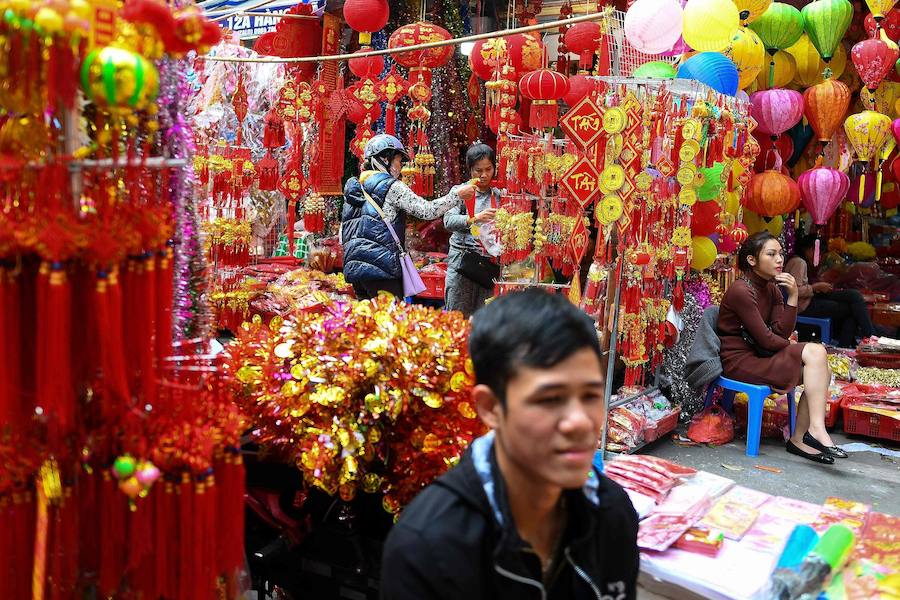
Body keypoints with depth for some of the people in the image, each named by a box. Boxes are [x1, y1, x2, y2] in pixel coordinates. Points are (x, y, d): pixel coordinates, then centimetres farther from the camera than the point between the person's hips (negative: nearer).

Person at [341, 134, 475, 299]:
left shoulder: (353, 187, 16)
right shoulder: (392, 187, -5)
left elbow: (343, 236, 18)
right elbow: (427, 211, -10)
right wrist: (457, 194, -1)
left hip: (354, 267, 8)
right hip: (380, 267, -7)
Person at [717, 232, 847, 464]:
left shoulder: (772, 288, 9)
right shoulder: (741, 291, -17)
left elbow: (782, 332, -1)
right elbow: (765, 339, -17)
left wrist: (793, 297, -10)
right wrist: (794, 348, -1)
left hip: (760, 356, 9)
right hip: (739, 360, -9)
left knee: (822, 371, -7)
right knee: (816, 352, -18)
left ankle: (799, 438, -4)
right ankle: (816, 430, -18)